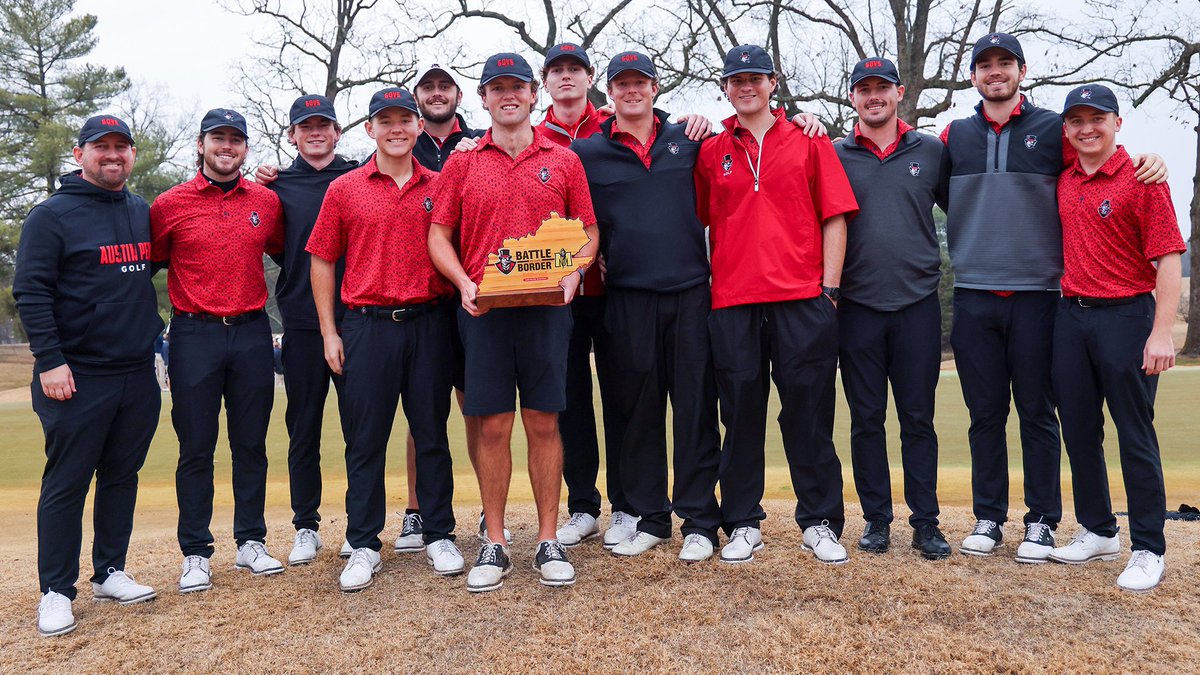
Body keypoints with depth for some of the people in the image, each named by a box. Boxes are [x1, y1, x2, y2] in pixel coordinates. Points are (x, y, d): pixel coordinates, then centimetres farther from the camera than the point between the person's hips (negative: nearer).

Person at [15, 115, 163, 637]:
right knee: (66, 483, 0)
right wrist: (49, 360, -15)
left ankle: (109, 572, 23)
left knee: (122, 475, 11)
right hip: (77, 378, -5)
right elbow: (30, 292, -9)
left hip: (138, 375, 6)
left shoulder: (144, 213, 13)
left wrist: (153, 336, 13)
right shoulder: (52, 215, -4)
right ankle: (56, 590, 10)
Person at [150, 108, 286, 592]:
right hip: (195, 335, -2)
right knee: (196, 449, 3)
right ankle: (196, 554, 12)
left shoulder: (266, 202, 7)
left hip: (252, 334, 2)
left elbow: (282, 255, 21)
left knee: (251, 444, 9)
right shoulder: (171, 204, 0)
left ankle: (251, 543, 20)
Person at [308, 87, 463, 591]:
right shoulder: (345, 190, 5)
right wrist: (329, 332, 3)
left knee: (432, 433, 8)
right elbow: (322, 261, 8)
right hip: (368, 325, 0)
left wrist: (459, 311, 2)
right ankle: (363, 546, 15)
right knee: (365, 440, 4)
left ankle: (439, 536, 20)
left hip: (429, 322, 1)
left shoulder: (439, 187, 7)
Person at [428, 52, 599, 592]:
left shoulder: (563, 161, 9)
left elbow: (588, 230, 11)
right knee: (492, 425, 3)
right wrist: (464, 284, -9)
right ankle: (494, 544, 12)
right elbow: (439, 235, 8)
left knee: (544, 423, 3)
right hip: (483, 308, 0)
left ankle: (549, 542, 13)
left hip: (546, 307, 0)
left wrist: (571, 275, -8)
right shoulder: (461, 163, 9)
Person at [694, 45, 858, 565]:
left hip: (803, 298, -1)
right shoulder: (711, 153, 12)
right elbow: (701, 223, 16)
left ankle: (819, 523, 13)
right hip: (732, 302, 2)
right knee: (741, 413, 5)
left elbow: (834, 217, 5)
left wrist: (830, 287, -2)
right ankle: (742, 525, 15)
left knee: (809, 411, 2)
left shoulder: (808, 142, 8)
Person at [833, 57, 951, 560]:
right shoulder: (833, 155, 6)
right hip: (857, 306, 0)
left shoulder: (931, 151, 8)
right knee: (867, 418, 6)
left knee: (918, 418, 4)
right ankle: (876, 518, 16)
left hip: (918, 303, 0)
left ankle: (926, 521, 13)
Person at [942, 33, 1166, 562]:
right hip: (973, 296, 2)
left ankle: (1042, 522, 14)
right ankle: (988, 518, 17)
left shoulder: (1053, 130, 6)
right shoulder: (954, 137, 11)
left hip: (1036, 295, -1)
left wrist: (1148, 165, -11)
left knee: (1037, 413, 4)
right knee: (985, 413, 7)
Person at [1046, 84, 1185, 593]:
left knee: (1135, 436, -1)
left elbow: (1168, 258, -12)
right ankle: (1098, 532, 27)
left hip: (1125, 317, -6)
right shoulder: (1063, 182, 10)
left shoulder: (1142, 179, -7)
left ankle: (1148, 551, 9)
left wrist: (1162, 332, -18)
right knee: (1079, 432, 12)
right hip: (1070, 316, 6)